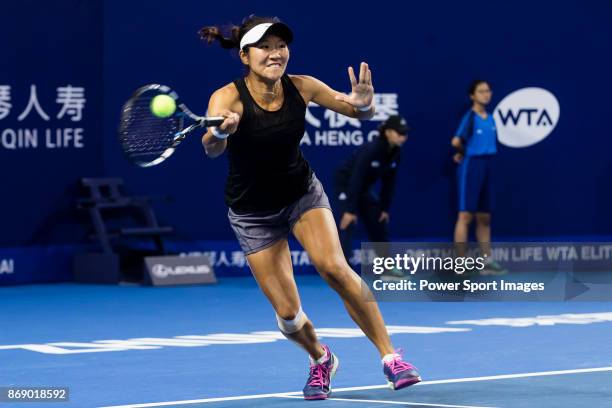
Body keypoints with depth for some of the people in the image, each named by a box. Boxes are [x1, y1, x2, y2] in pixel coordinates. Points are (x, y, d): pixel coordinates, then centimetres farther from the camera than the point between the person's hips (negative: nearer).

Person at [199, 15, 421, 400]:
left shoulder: (301, 87, -16)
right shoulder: (228, 97, -26)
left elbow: (362, 113, -8)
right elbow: (212, 148, -44)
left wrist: (363, 104, -33)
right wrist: (220, 132, -69)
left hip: (303, 193, 1)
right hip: (253, 212, -1)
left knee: (334, 267, -24)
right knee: (288, 312, -4)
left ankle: (390, 358, -16)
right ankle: (321, 360, 29)